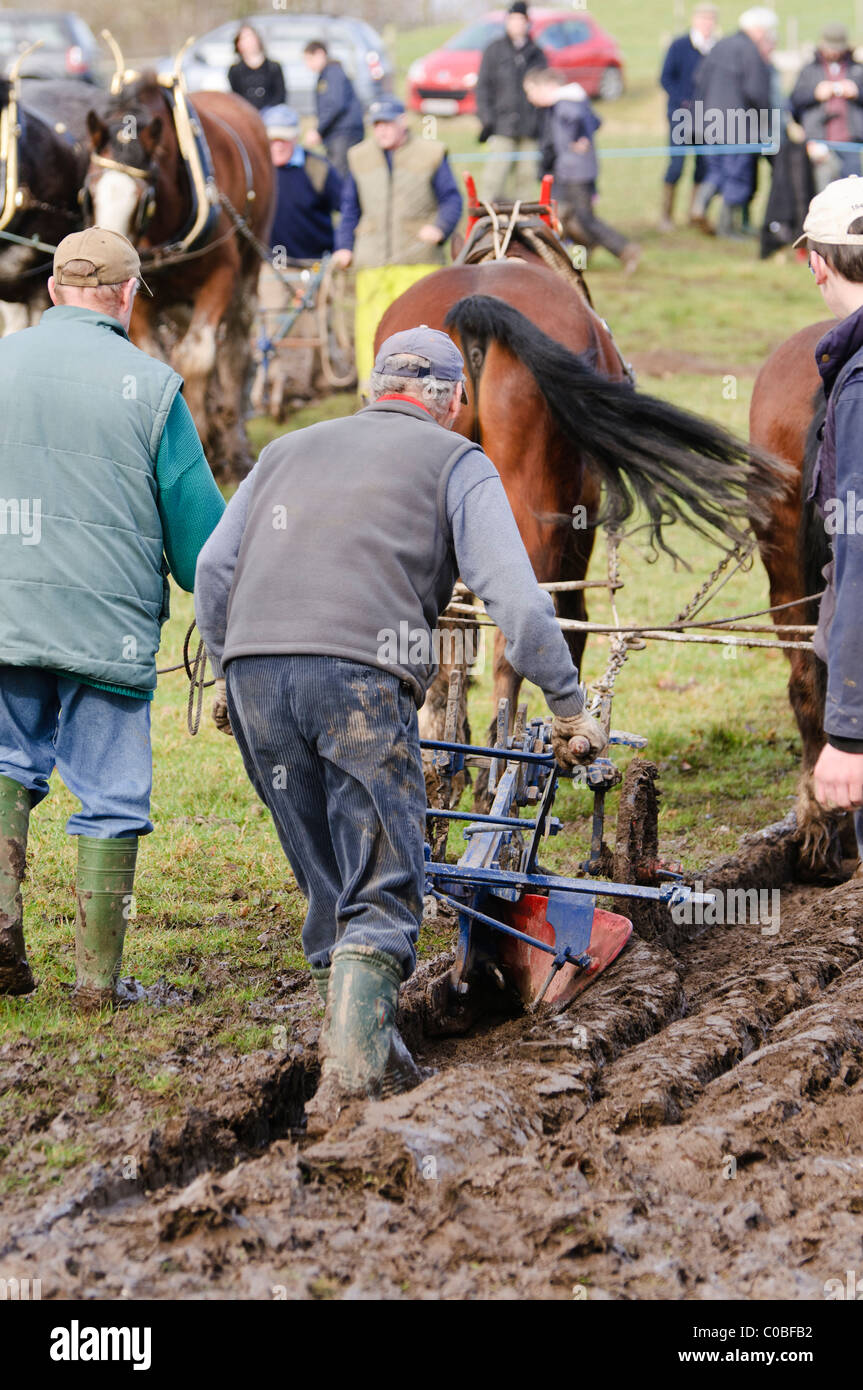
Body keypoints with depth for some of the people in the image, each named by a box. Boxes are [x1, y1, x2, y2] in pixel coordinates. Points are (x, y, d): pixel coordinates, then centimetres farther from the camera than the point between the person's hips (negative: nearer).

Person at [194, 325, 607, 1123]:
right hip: (361, 670, -5)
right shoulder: (456, 463, 15)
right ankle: (352, 1075, -17)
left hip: (256, 668, 5)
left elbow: (213, 569, 21)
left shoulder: (291, 450, 29)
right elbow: (516, 595, 4)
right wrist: (569, 707, 7)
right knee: (380, 892, -2)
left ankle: (377, 1060, 19)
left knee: (328, 886, 16)